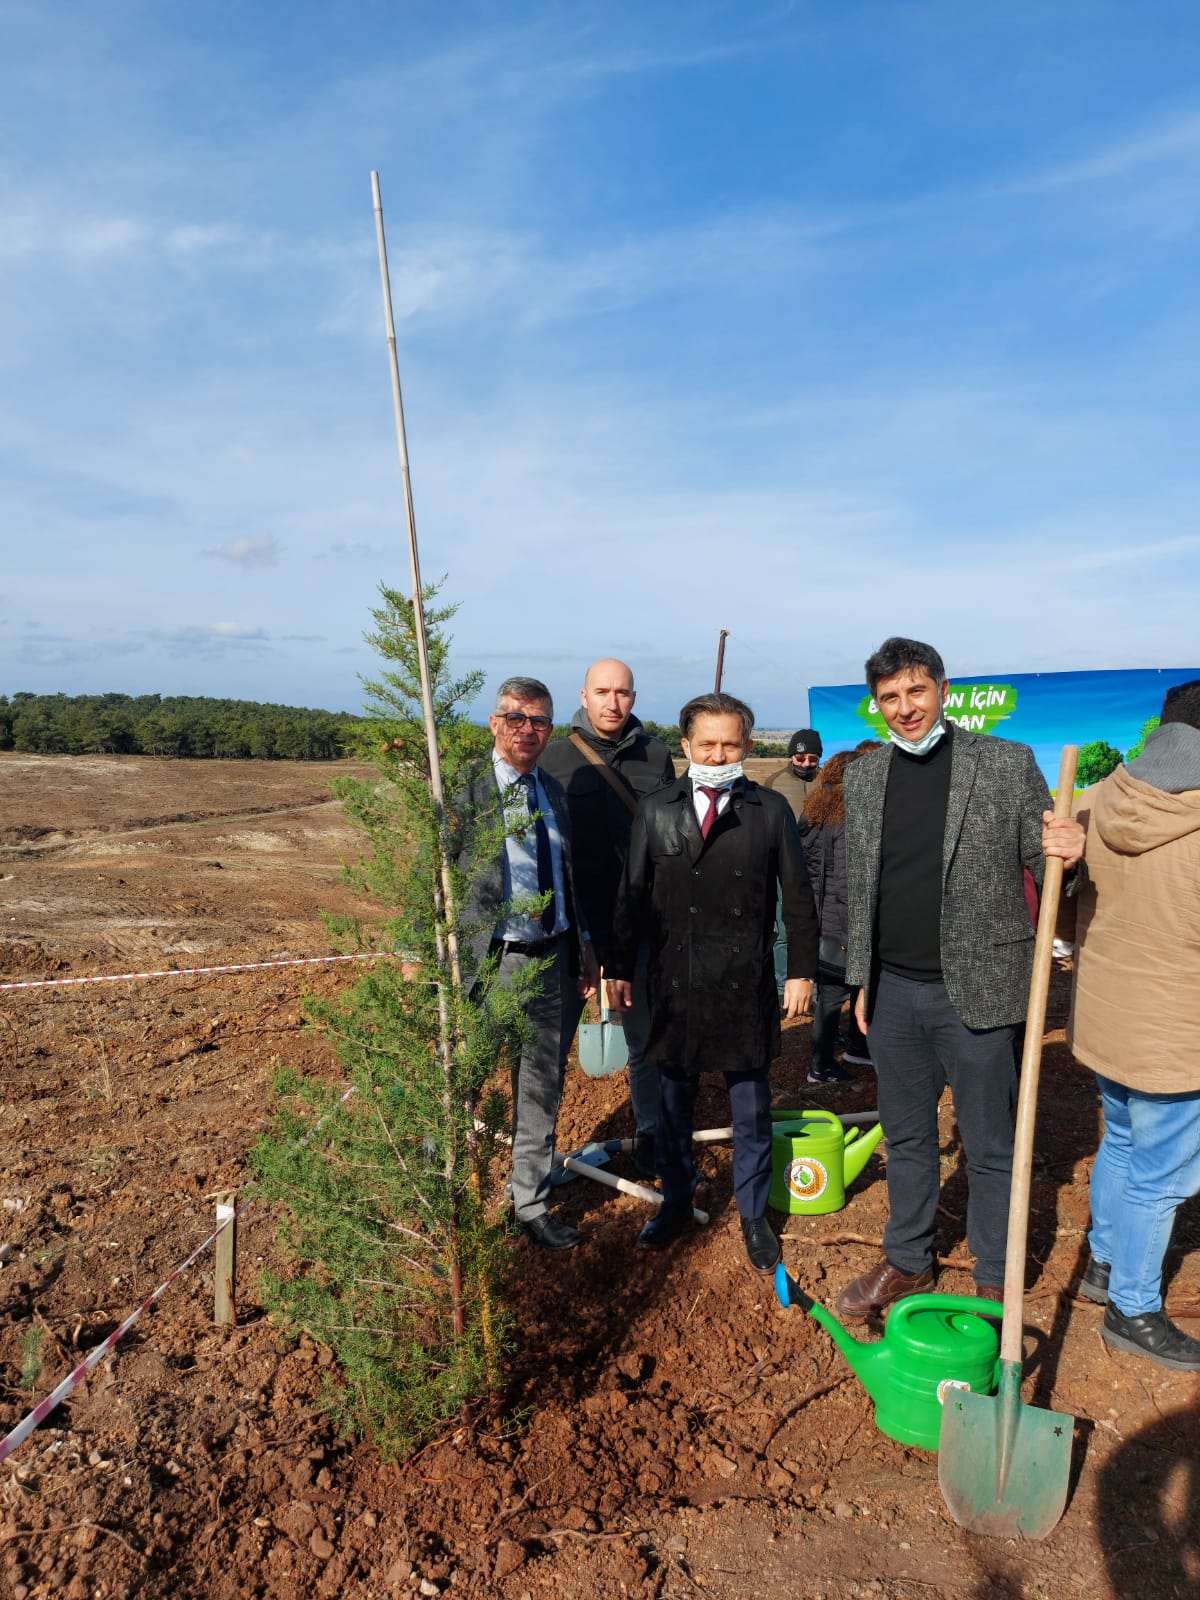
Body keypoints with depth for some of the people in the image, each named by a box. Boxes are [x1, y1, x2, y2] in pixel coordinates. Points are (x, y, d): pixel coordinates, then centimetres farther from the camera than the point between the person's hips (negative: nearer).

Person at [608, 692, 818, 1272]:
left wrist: (801, 969, -1)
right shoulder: (655, 811, 1)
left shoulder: (771, 810, -3)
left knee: (751, 1107, 12)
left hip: (746, 986, -1)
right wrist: (621, 968, 4)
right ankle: (675, 1202, 36)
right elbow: (632, 896, 4)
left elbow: (797, 896, 2)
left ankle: (753, 1214, 31)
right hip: (673, 983, 1)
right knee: (673, 1101, 15)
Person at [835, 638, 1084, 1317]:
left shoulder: (1008, 762, -7)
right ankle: (908, 1261, 38)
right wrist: (863, 980, 13)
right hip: (893, 992, 4)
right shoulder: (864, 777, 6)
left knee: (990, 1149, 11)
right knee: (906, 1138, 19)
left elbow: (1041, 865, -3)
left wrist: (1070, 853, -26)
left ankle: (995, 1285, 30)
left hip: (974, 992, -4)